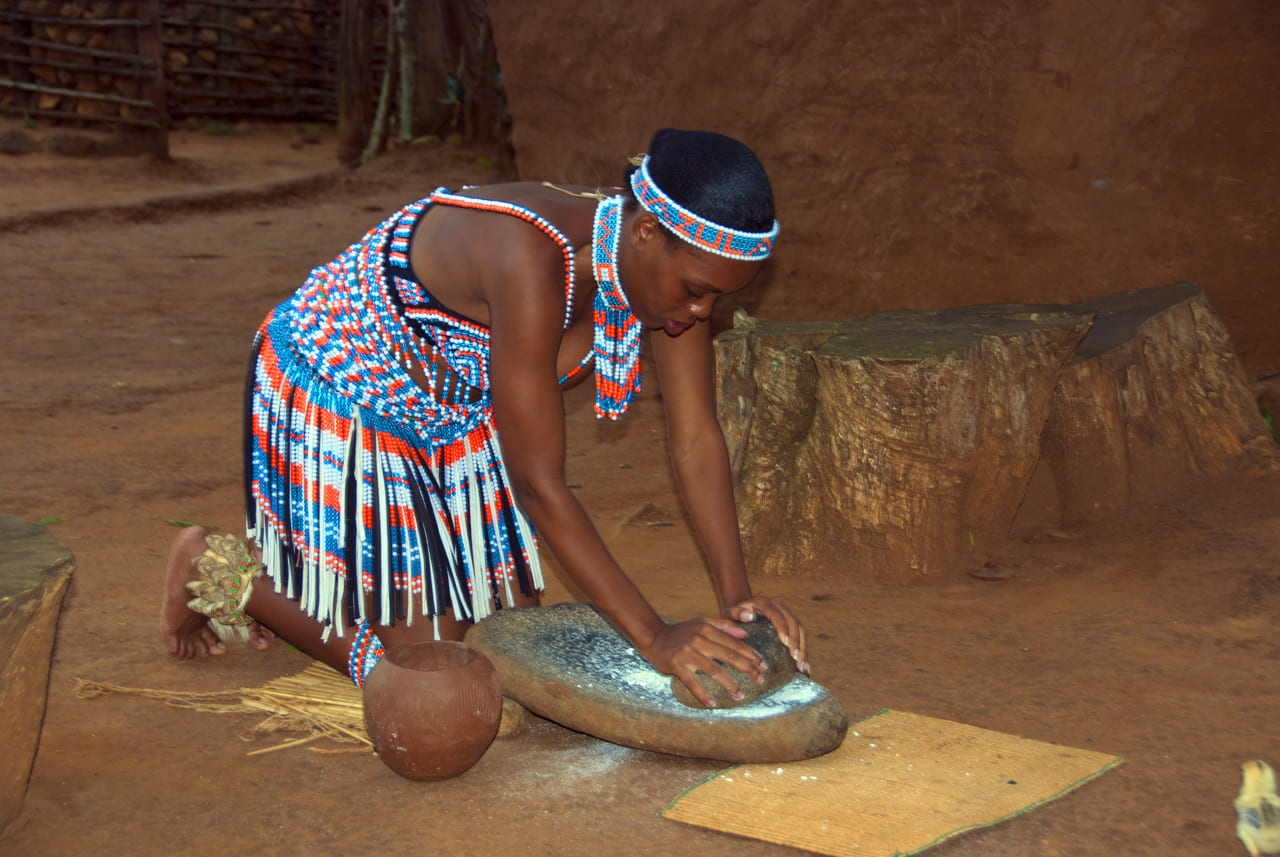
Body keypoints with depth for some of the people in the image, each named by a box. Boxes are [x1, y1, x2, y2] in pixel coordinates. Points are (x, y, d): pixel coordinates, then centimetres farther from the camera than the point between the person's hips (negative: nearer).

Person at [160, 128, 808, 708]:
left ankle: (298, 571, 30)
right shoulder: (534, 258, -41)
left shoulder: (673, 261, -17)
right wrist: (654, 638, -37)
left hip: (451, 419, 8)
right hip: (335, 395, -8)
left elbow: (697, 441, -13)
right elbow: (538, 482, -38)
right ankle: (220, 571, 18)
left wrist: (736, 593, -24)